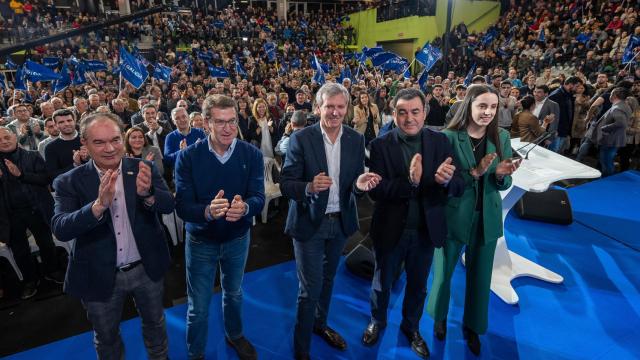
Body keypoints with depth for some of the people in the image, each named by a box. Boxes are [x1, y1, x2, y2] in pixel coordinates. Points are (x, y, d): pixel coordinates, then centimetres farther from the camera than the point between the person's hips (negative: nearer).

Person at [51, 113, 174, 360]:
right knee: (106, 338, 23)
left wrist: (147, 193, -40)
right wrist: (99, 204, -40)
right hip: (100, 276, -1)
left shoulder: (144, 169, -10)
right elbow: (60, 229, -22)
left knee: (155, 322, 25)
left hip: (147, 268, 1)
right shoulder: (69, 182, -12)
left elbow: (168, 206, -18)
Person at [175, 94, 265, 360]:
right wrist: (208, 211, -44)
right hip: (200, 240, -2)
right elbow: (182, 206, -22)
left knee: (234, 293, 26)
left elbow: (259, 197, -19)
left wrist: (244, 207, -43)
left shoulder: (252, 155, -14)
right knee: (198, 306, 14)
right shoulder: (188, 157, -18)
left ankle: (234, 335, 54)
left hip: (238, 238, 2)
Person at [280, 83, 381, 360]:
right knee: (310, 289, 3)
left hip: (340, 222, 5)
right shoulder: (301, 138, -14)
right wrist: (309, 187, -35)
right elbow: (285, 184, -15)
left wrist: (360, 184, -24)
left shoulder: (356, 139, -2)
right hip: (309, 222, -4)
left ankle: (320, 324, 49)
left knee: (327, 280, 23)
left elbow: (355, 181, 0)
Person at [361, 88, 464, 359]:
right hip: (391, 229, -2)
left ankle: (411, 327, 51)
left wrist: (446, 180, -34)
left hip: (426, 230, 2)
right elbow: (375, 190, -21)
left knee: (418, 285, 23)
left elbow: (459, 186, -11)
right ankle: (377, 321, 51)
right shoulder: (380, 145, -14)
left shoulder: (440, 141, -7)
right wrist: (409, 181, -38)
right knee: (381, 283, 21)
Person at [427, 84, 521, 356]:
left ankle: (472, 326, 41)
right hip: (453, 216, -3)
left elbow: (503, 185, 4)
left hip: (487, 218, 4)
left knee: (480, 276, 18)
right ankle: (439, 317, 43)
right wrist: (474, 172, -27)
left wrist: (502, 175, -18)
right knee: (443, 272, 14)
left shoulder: (502, 137, -1)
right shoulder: (449, 137, -14)